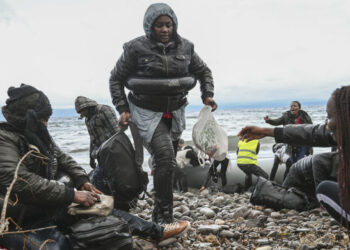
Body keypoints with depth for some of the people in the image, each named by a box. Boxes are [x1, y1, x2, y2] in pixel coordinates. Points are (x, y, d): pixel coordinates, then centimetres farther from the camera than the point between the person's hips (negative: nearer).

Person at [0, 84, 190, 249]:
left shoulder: (38, 136, 10)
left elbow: (63, 159, 20)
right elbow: (19, 182, -28)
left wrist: (82, 181, 1)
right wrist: (72, 194, -26)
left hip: (51, 207, 8)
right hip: (23, 221, -8)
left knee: (105, 213, 6)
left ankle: (158, 231, 14)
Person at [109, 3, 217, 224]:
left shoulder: (185, 47, -1)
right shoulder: (137, 48, -12)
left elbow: (204, 72, 15)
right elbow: (116, 79, -1)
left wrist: (208, 95, 1)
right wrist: (123, 109, -8)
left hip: (175, 112, 5)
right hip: (147, 112, -5)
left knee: (167, 162, 15)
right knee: (166, 158, -21)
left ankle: (160, 216, 36)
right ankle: (164, 216, -9)